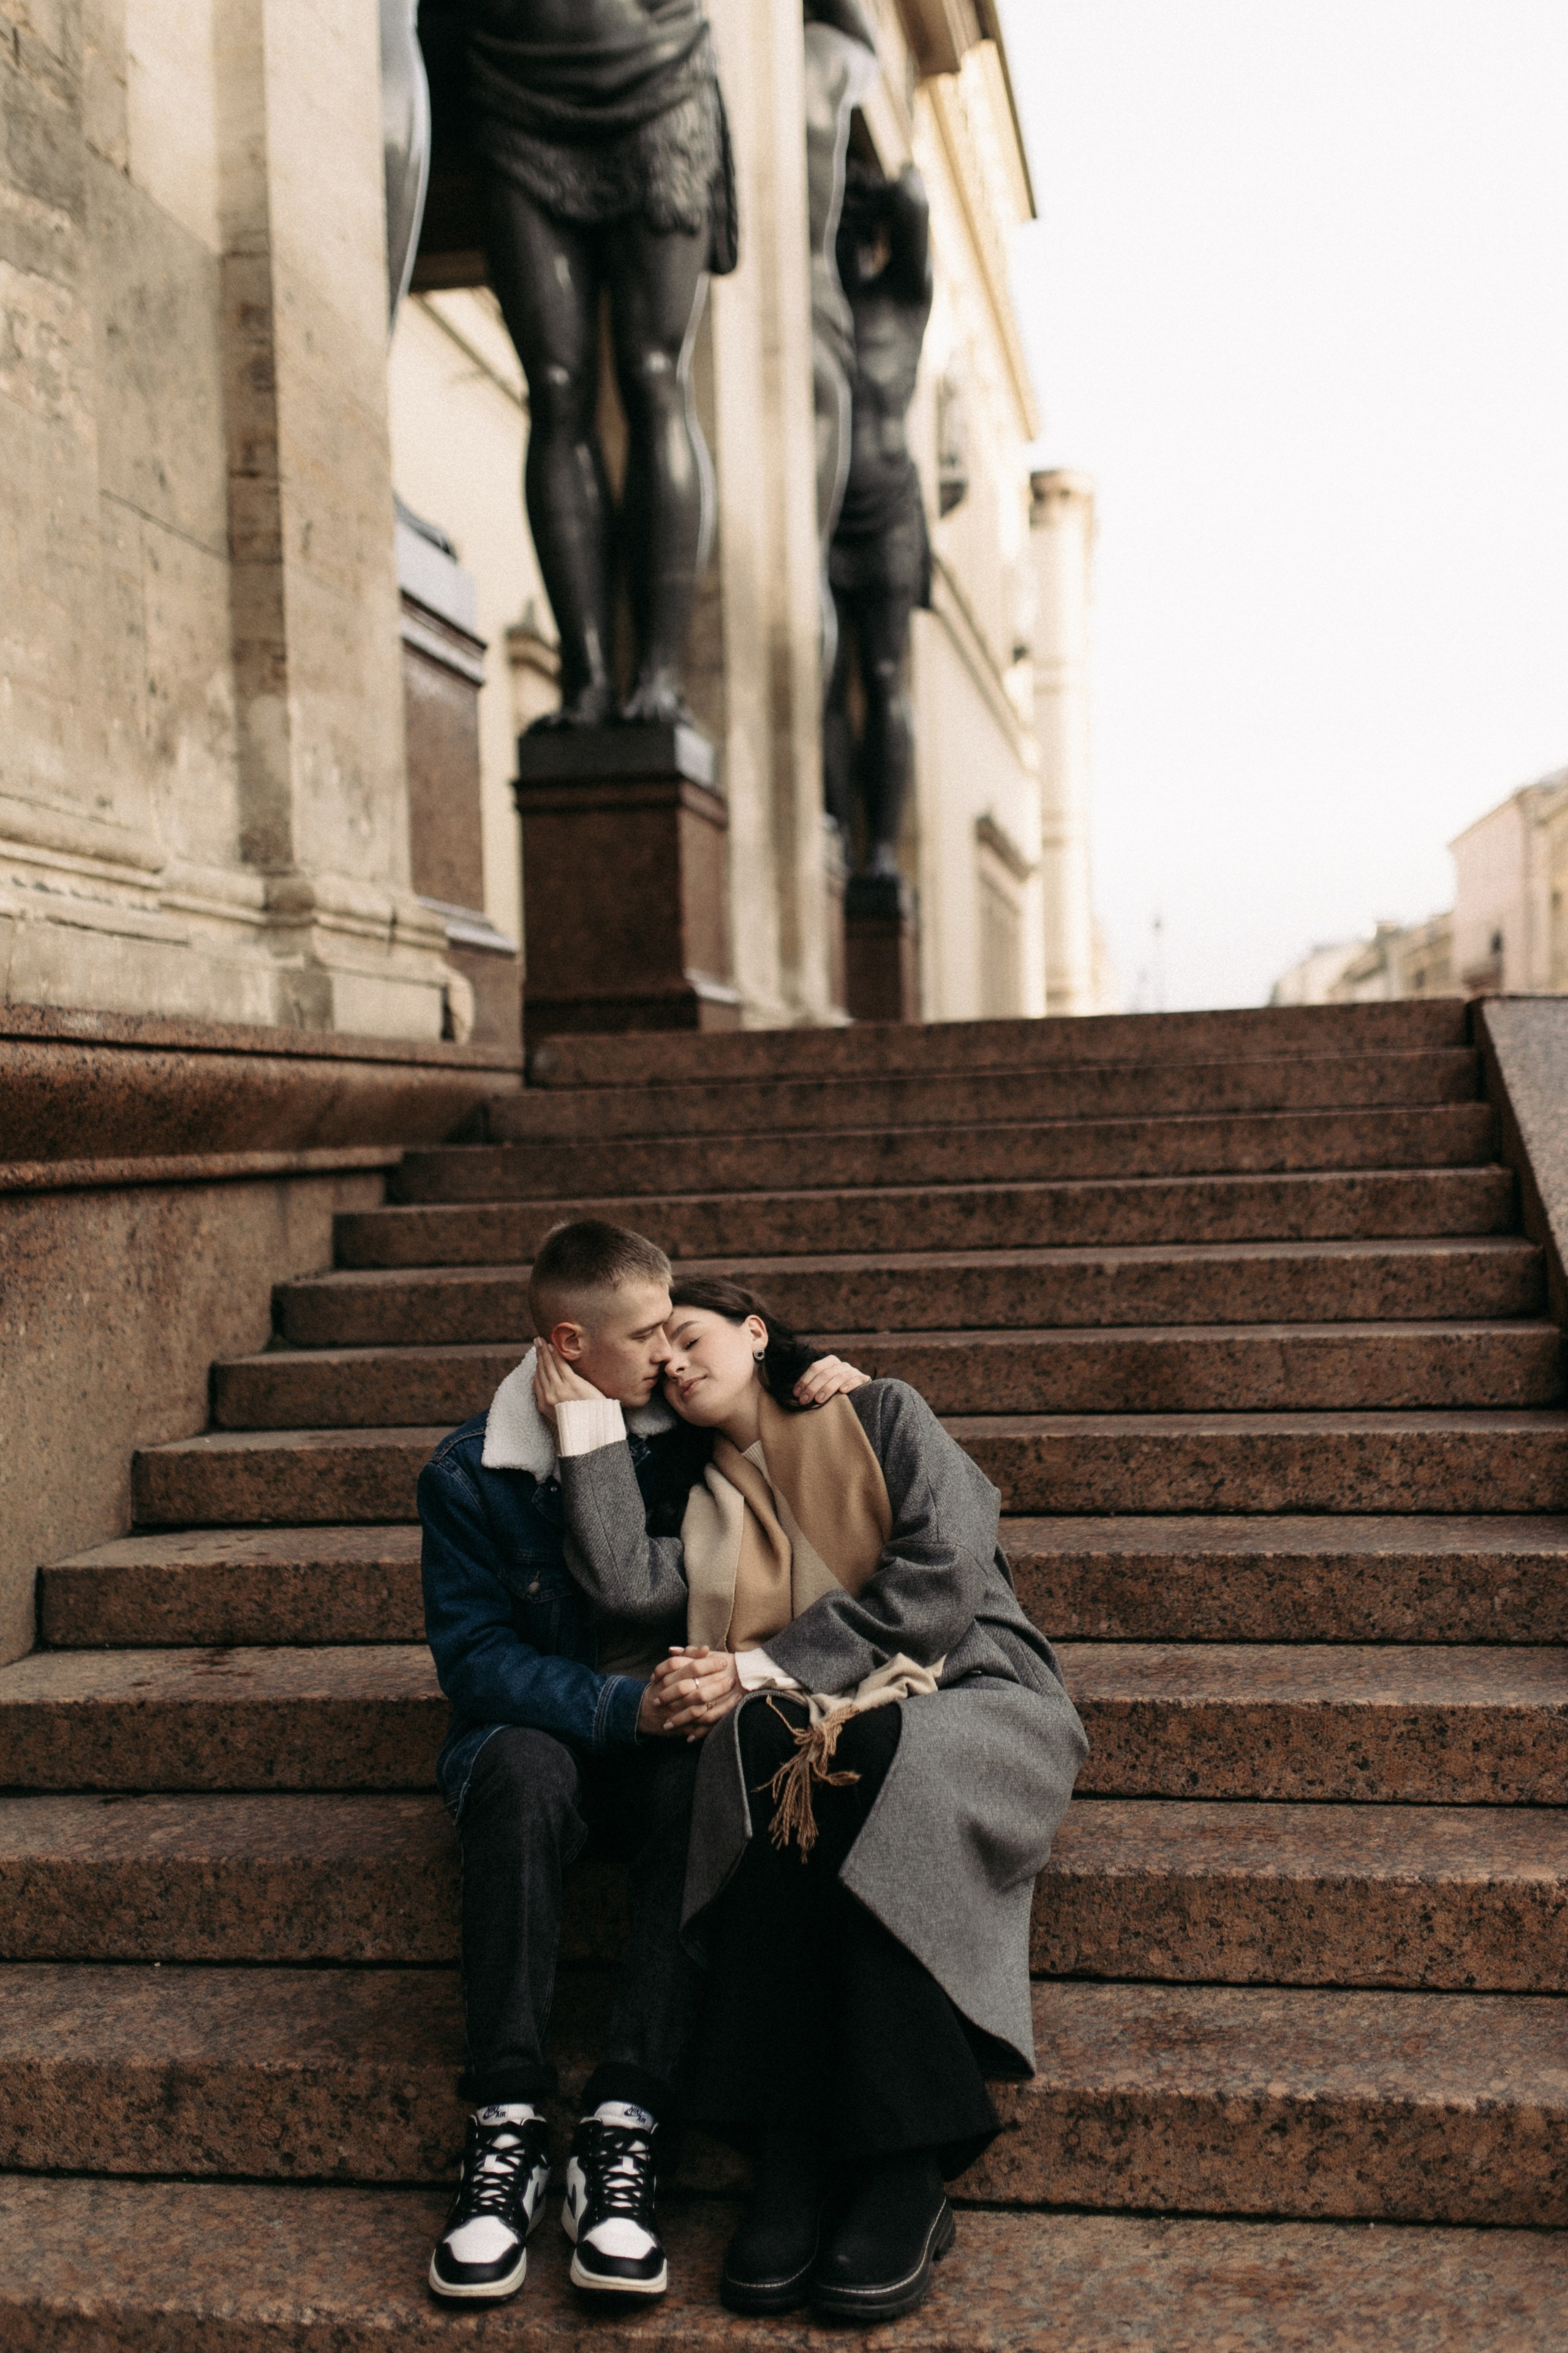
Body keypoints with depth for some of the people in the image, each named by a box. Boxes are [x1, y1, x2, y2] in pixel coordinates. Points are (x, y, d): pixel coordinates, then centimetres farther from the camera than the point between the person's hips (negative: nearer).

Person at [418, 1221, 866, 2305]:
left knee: (702, 1780, -34)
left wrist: (830, 1389, -4)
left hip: (672, 1727, 1)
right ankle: (508, 2120, -33)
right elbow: (473, 1655, -9)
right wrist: (620, 1707, -24)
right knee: (520, 1768, -36)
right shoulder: (472, 1475, -5)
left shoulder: (690, 1431, 2)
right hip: (545, 1725, -1)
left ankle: (626, 2121, -38)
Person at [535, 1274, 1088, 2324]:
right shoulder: (710, 1500, 19)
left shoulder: (883, 1416, 8)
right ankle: (792, 2156, -34)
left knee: (866, 1752, -36)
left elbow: (939, 1584, -7)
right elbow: (631, 1584, -4)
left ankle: (905, 2173, -34)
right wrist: (592, 1422, 3)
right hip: (816, 1728, 3)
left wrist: (762, 1669, -11)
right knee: (762, 1747, -32)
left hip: (976, 1703, -2)